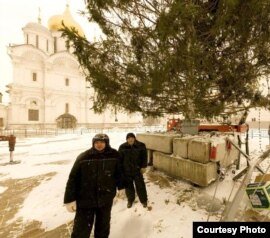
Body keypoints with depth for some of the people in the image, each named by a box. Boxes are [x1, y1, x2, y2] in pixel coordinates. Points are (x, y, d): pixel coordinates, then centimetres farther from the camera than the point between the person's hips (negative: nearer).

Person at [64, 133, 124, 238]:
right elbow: (73, 178, -10)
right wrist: (70, 199, -10)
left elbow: (119, 173, 4)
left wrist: (121, 186, 13)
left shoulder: (114, 155, -10)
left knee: (103, 226, 24)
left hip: (106, 199, 2)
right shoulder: (83, 157, -15)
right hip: (85, 200, -2)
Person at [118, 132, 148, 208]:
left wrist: (143, 167, -5)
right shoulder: (122, 147, -4)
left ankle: (144, 200, 30)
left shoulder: (141, 146, -6)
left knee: (140, 185, 8)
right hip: (126, 170, 1)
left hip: (137, 169, -1)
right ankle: (130, 200, 37)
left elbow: (144, 157, -1)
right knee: (128, 185, 14)